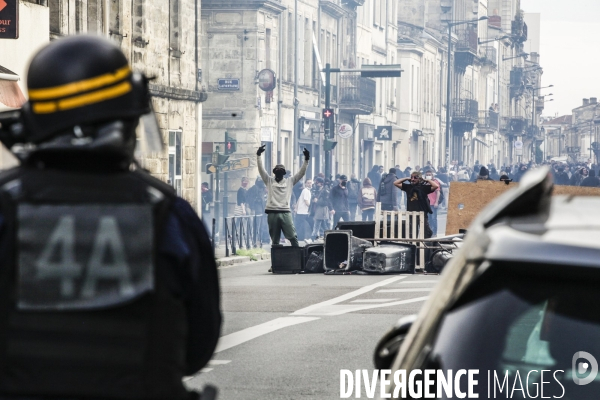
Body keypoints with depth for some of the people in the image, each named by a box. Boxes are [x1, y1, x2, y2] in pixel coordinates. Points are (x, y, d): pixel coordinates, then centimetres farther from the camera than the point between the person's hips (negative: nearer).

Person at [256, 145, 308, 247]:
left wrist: (306, 160, -2)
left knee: (292, 237, -6)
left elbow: (301, 173, 9)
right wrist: (258, 155, -5)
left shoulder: (290, 181, 14)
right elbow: (261, 169, 5)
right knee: (275, 239, 5)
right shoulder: (269, 181, 13)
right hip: (272, 212, 0)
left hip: (286, 212, 0)